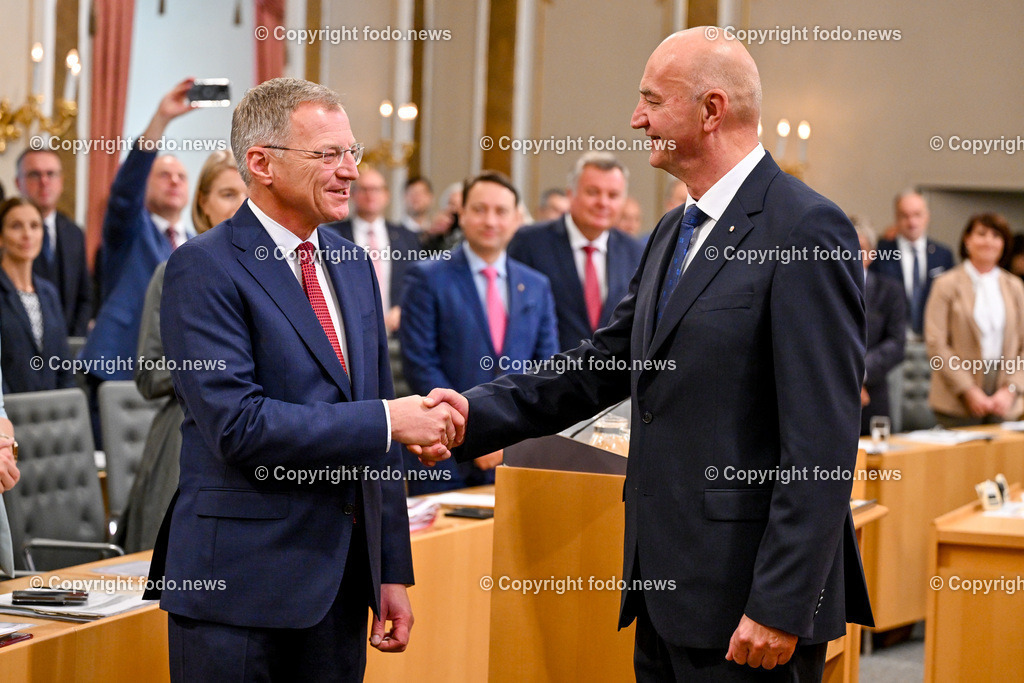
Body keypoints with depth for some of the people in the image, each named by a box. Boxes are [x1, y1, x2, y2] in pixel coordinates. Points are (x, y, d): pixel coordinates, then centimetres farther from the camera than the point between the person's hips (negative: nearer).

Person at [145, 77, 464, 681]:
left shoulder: (353, 265, 14)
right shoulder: (205, 269, -10)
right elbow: (237, 425, -20)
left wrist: (394, 572, 14)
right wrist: (386, 420, -18)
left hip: (344, 579, 7)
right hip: (240, 583, -7)